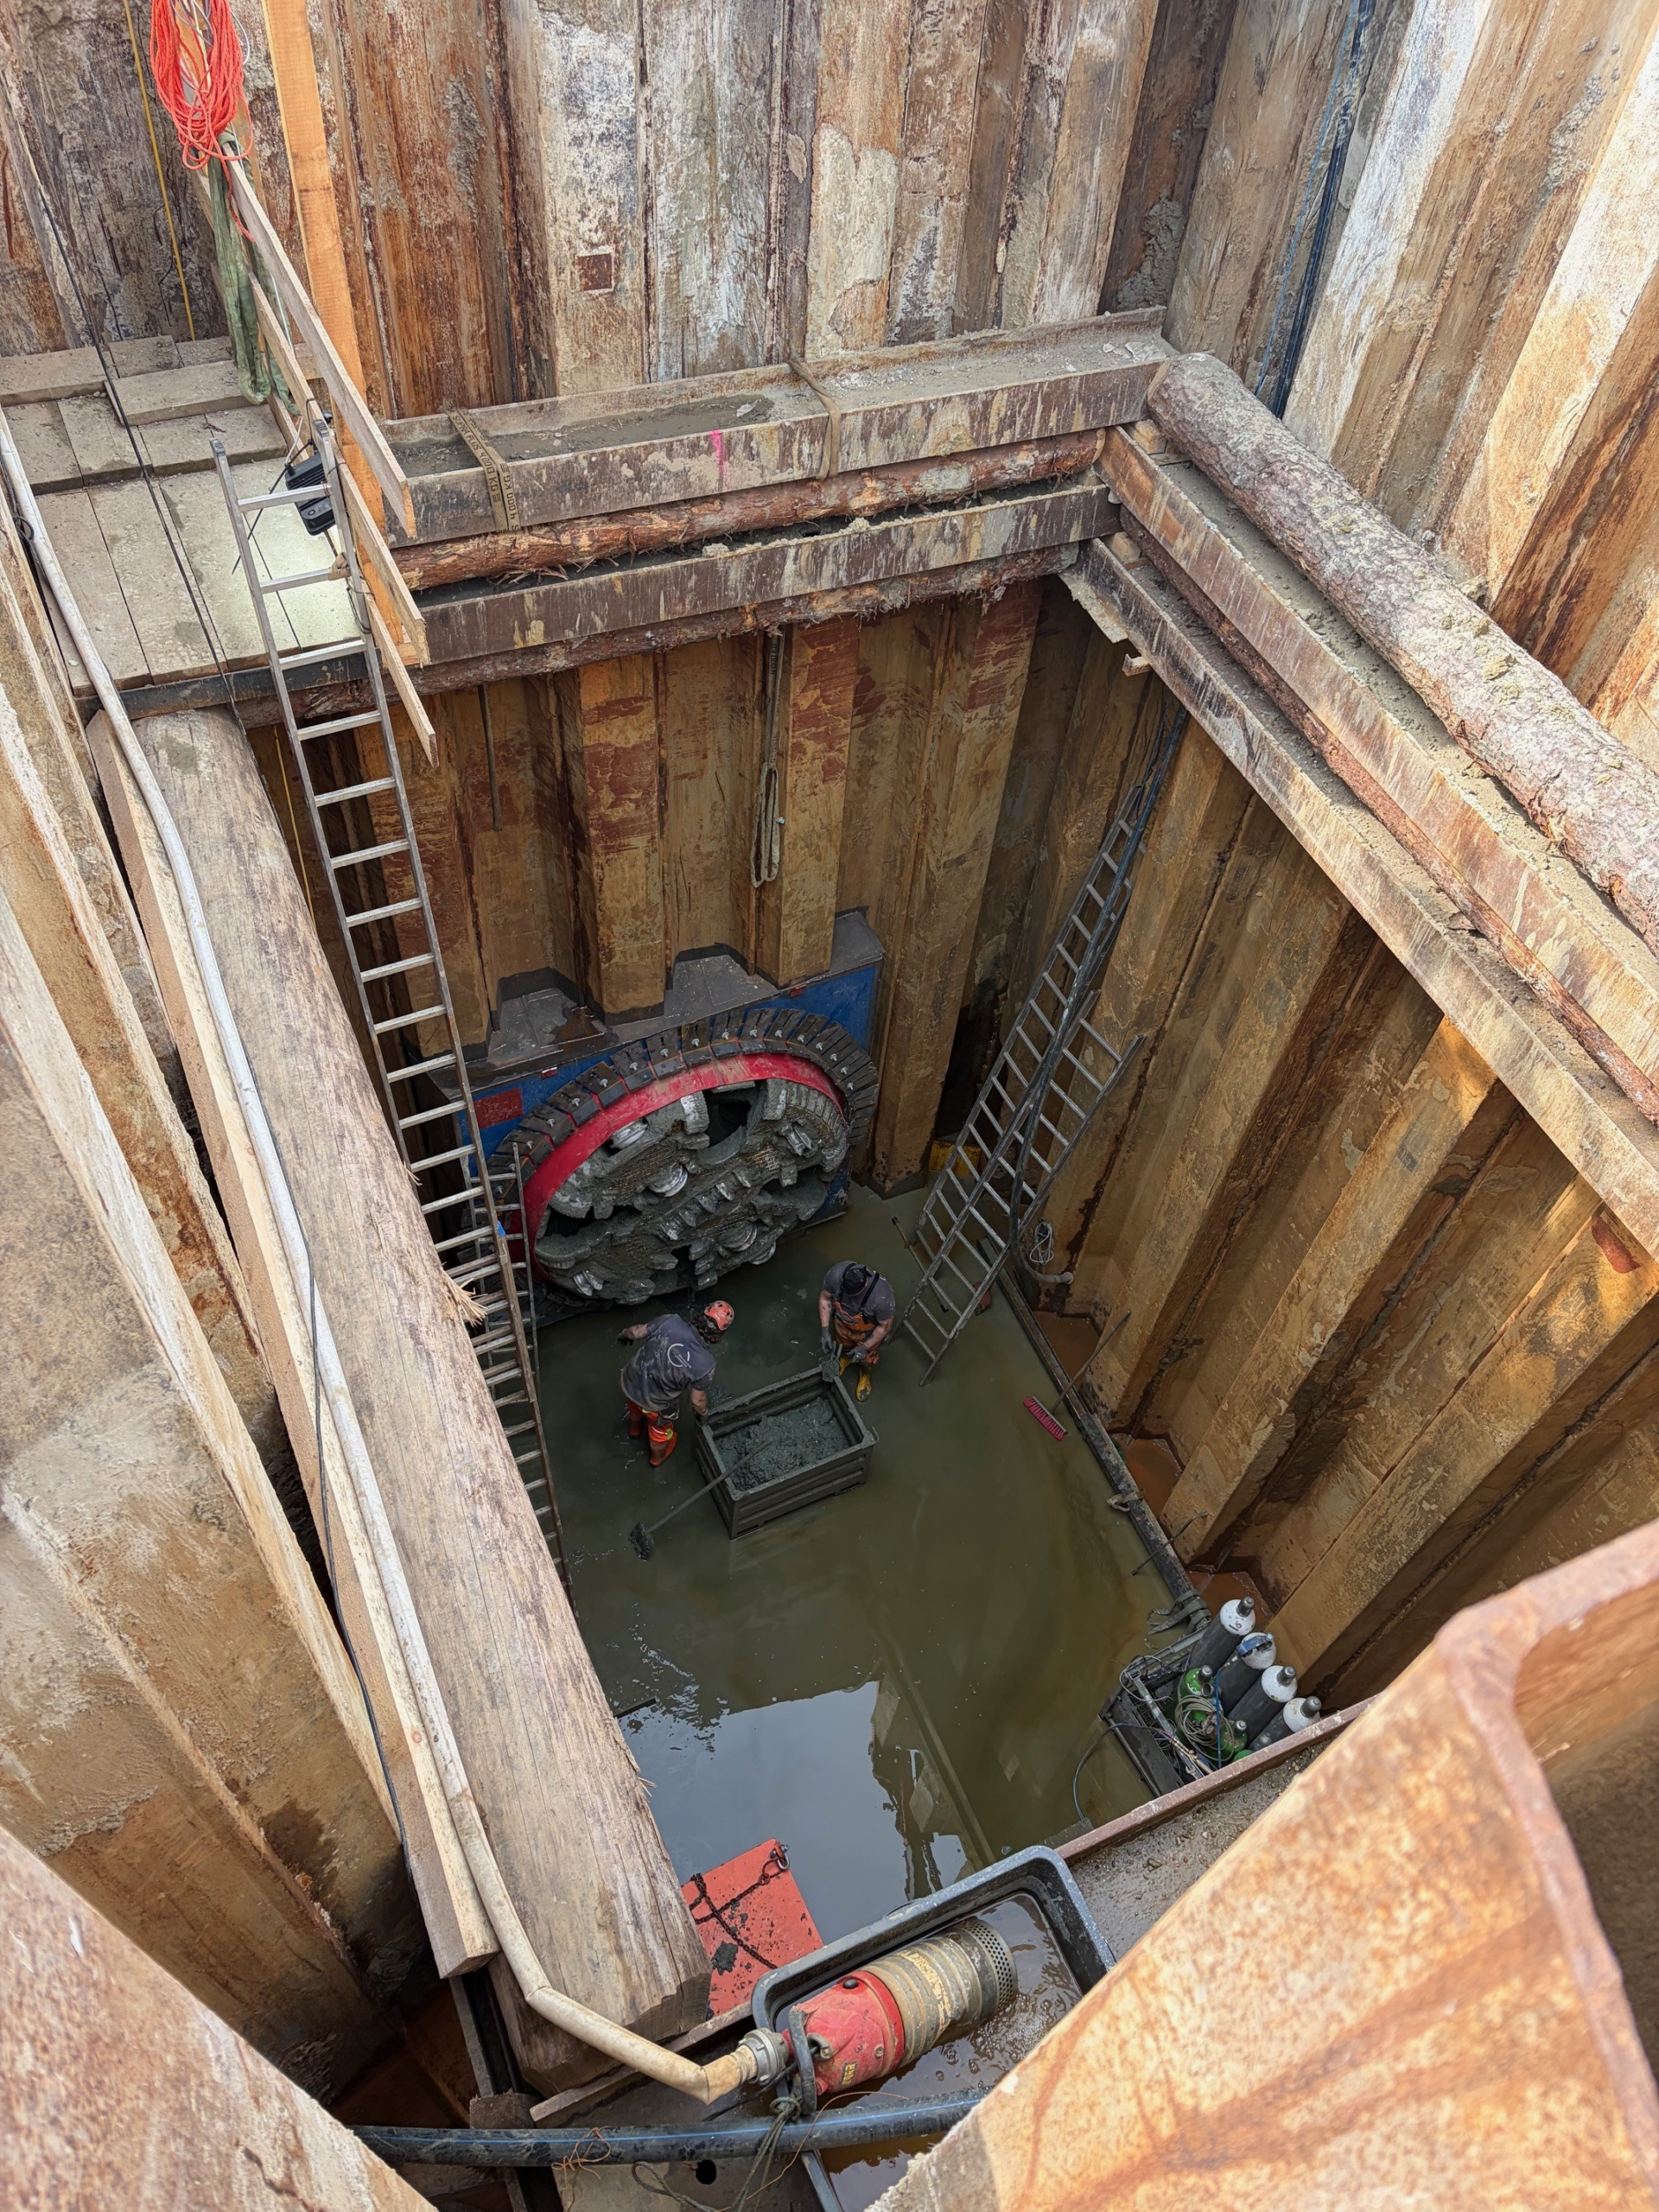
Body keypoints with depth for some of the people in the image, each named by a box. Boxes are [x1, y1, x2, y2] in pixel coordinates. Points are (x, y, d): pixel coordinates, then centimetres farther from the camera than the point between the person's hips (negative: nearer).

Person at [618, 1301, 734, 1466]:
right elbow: (698, 1400, -16)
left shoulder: (670, 1322, -29)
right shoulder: (705, 1364, -32)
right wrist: (702, 1413, 8)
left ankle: (635, 1427, 70)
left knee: (636, 1404, 40)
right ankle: (657, 1457, 62)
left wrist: (624, 1334, 12)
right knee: (661, 1428, 33)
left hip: (629, 1381, 3)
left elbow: (636, 1332, -12)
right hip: (655, 1403, -3)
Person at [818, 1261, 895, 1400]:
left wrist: (865, 1347, -19)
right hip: (843, 1321, 3)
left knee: (865, 1357, 25)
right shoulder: (836, 1273, -37)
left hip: (868, 1331, -2)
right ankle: (846, 1357, 68)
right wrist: (824, 1329, -18)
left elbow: (885, 1326, -24)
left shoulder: (881, 1296, -45)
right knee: (843, 1344, 32)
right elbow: (825, 1297, -15)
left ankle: (865, 1374, 60)